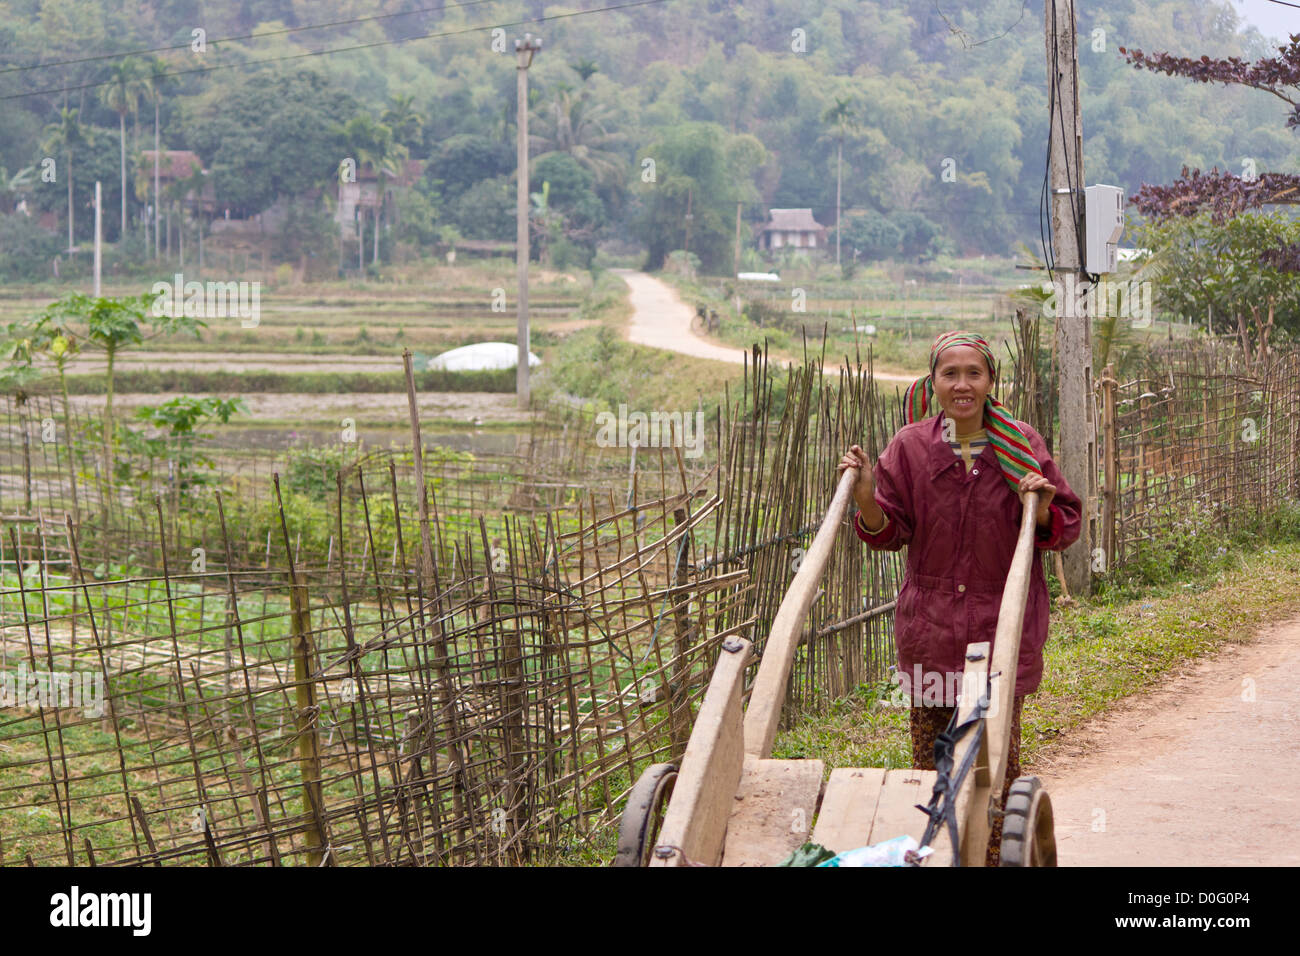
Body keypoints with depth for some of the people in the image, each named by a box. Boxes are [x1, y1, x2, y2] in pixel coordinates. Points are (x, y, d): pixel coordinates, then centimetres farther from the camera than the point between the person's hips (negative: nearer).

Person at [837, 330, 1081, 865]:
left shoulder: (1021, 445, -1)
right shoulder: (911, 446, -1)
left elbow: (1064, 529, 4)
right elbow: (889, 532, 2)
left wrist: (1042, 511, -17)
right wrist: (867, 499, -17)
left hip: (1002, 622, -1)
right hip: (930, 625, 1)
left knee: (997, 756, 2)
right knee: (930, 757, 6)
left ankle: (995, 857, 14)